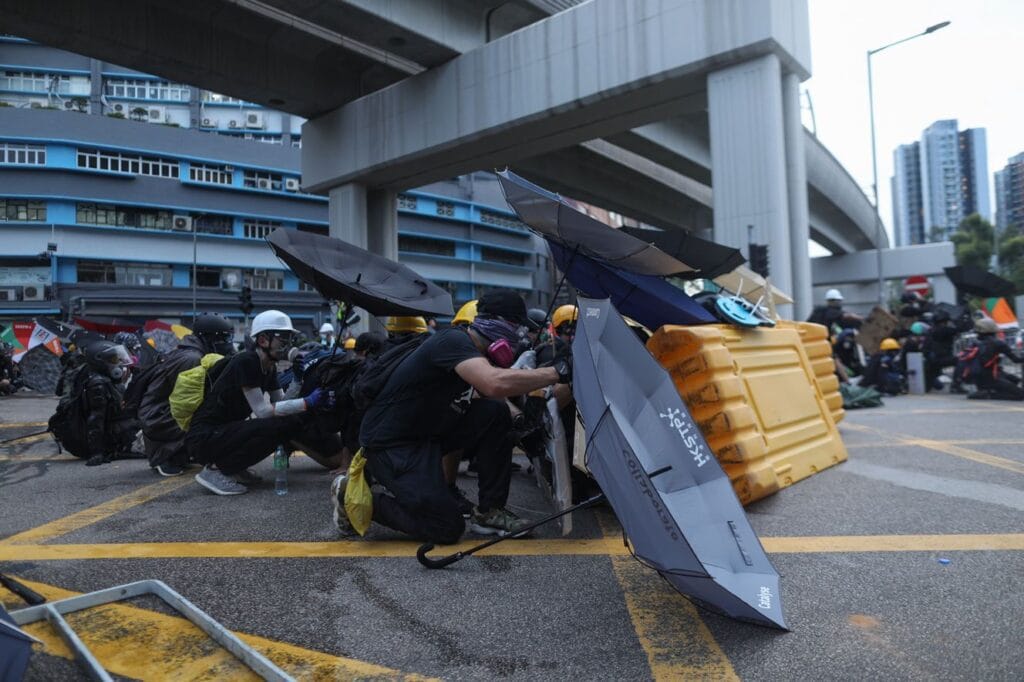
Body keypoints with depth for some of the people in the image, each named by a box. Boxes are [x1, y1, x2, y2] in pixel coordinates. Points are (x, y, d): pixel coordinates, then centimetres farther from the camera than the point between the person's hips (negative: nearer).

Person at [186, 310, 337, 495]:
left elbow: (281, 403, 5)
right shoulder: (245, 362, -18)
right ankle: (214, 470, -12)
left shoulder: (269, 368, 8)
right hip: (204, 438, -9)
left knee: (294, 422, -1)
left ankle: (235, 465, 8)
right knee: (275, 427, -28)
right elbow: (263, 411, -22)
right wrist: (307, 402, -23)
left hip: (228, 432, 9)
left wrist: (317, 400, -11)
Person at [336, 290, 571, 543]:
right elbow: (495, 384, -41)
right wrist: (558, 372, -33)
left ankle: (488, 511, 3)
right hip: (390, 444, -9)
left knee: (496, 413, -6)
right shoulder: (454, 341, -23)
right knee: (447, 528, -11)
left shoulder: (474, 351, 6)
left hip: (427, 432, 9)